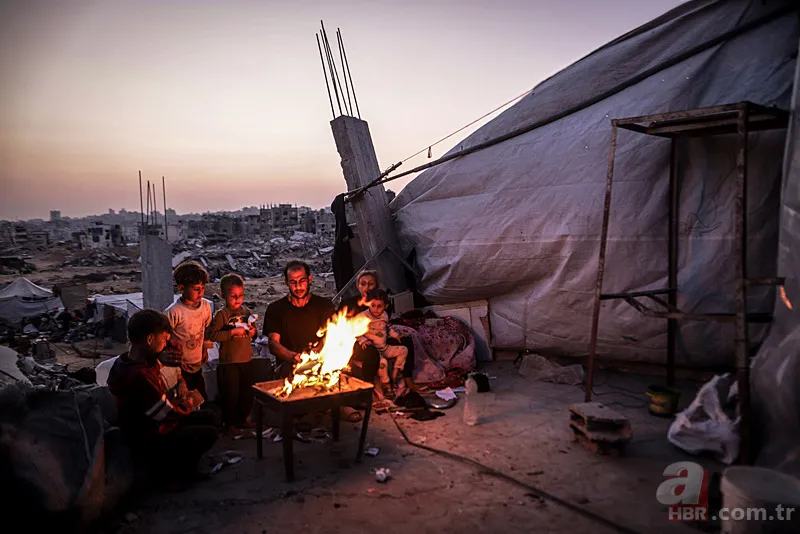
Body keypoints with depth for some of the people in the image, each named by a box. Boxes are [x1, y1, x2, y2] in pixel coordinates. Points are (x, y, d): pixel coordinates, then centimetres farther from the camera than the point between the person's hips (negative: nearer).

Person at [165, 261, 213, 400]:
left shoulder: (205, 305, -4)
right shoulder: (174, 312, -22)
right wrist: (176, 359, -10)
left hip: (197, 364, 5)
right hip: (180, 367, -5)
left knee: (203, 399, 13)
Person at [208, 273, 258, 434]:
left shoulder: (247, 311, 5)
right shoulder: (221, 315, -12)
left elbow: (254, 329, 20)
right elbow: (212, 335, -19)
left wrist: (253, 331, -3)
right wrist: (233, 332, -23)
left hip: (247, 360, 6)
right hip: (229, 362, -6)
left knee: (247, 392, 16)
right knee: (231, 394, 4)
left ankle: (242, 418, 36)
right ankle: (229, 423, 22)